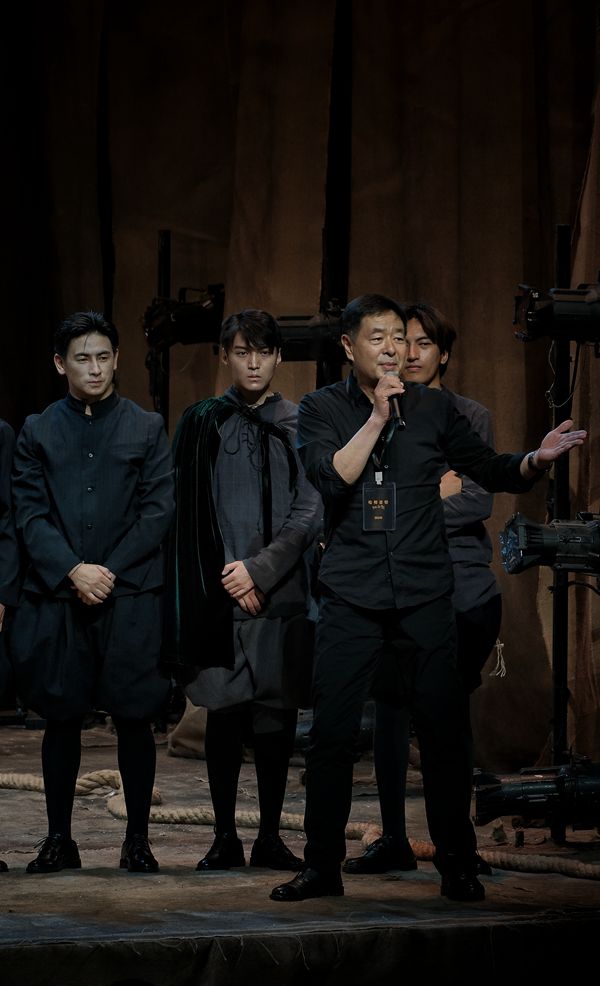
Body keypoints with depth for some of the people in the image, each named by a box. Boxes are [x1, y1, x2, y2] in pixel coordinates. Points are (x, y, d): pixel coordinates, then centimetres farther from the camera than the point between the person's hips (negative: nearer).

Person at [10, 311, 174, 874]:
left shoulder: (147, 429, 9)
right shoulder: (38, 432, 11)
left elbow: (159, 510, 2)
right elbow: (29, 513, 3)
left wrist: (110, 570, -8)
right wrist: (72, 570, -11)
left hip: (130, 596, -1)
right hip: (56, 597, 1)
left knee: (134, 719, -2)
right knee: (61, 718, 4)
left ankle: (138, 839, 6)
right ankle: (59, 839, 12)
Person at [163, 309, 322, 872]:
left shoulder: (299, 428, 7)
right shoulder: (201, 424, 7)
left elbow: (308, 513, 1)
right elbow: (192, 514, 4)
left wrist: (258, 569, -9)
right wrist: (225, 578, -5)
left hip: (281, 592, 0)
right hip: (218, 594, 0)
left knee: (277, 718, 1)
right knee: (223, 715, 1)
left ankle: (270, 837, 10)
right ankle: (225, 838, 8)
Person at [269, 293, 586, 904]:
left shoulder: (432, 408, 8)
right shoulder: (321, 409, 4)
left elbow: (492, 472, 11)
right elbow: (331, 478, -12)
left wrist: (536, 460, -8)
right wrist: (377, 417, -16)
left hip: (425, 597, 1)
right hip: (350, 599, -1)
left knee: (445, 732, -2)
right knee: (331, 734, -2)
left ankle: (457, 866, 9)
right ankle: (322, 866, 9)